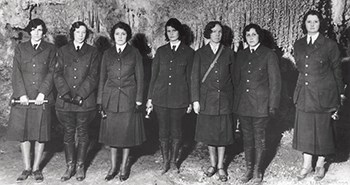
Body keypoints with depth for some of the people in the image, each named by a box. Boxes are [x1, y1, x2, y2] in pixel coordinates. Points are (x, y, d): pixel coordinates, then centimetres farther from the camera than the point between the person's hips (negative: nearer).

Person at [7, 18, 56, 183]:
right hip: (23, 97, 1)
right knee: (23, 132, 3)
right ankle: (27, 168, 15)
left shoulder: (50, 49, 9)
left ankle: (36, 168, 14)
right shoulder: (20, 48, 12)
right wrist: (21, 94, -9)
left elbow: (51, 72, 1)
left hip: (42, 98, -1)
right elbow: (16, 72, 4)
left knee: (40, 133, 2)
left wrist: (43, 93, -11)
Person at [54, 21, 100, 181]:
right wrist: (66, 93, -11)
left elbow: (93, 76, -1)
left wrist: (80, 95, -12)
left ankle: (80, 166, 15)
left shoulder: (92, 52, 8)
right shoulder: (63, 51, 12)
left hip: (85, 100, -1)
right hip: (65, 100, 1)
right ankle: (70, 166, 15)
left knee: (82, 133, 5)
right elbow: (57, 74, 4)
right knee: (68, 133, 6)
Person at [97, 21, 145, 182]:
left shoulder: (134, 53, 3)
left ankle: (124, 166, 18)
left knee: (127, 131, 3)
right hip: (111, 98, 2)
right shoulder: (107, 54, 9)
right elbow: (102, 78, 10)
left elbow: (139, 77, 2)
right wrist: (101, 100, 5)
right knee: (111, 132, 5)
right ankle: (113, 167, 18)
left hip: (128, 98, -2)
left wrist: (139, 99, -5)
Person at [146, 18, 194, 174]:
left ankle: (173, 160, 24)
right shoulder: (161, 51, 8)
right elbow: (153, 75, 8)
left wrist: (191, 101, 2)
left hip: (179, 98, -1)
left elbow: (190, 77, 4)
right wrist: (149, 98, 4)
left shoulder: (188, 52, 4)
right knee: (163, 131, 6)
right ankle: (165, 161, 20)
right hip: (161, 96, 1)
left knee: (176, 130, 7)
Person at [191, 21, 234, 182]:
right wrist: (195, 100, -5)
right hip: (206, 99, 0)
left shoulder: (228, 53, 5)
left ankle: (220, 166, 17)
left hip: (224, 99, 0)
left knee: (222, 133, 4)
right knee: (209, 132, 9)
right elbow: (195, 78, 1)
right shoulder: (200, 53, 3)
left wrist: (233, 98, 4)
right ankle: (213, 164, 26)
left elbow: (233, 77, 8)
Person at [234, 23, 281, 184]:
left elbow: (275, 81, -3)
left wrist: (273, 105, -7)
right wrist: (235, 101, 10)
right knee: (247, 138, 11)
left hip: (260, 104, -4)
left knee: (259, 138, 5)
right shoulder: (241, 55, 11)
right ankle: (249, 169, 24)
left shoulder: (269, 55, -2)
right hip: (242, 104, 4)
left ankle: (257, 171, 19)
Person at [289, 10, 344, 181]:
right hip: (304, 94, 4)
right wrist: (304, 83, 14)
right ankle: (307, 165, 20)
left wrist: (339, 94, 2)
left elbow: (336, 70, 1)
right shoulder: (298, 45, 7)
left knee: (322, 129, 6)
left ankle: (320, 165, 23)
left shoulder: (330, 45, -5)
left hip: (323, 94, -3)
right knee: (304, 128, 7)